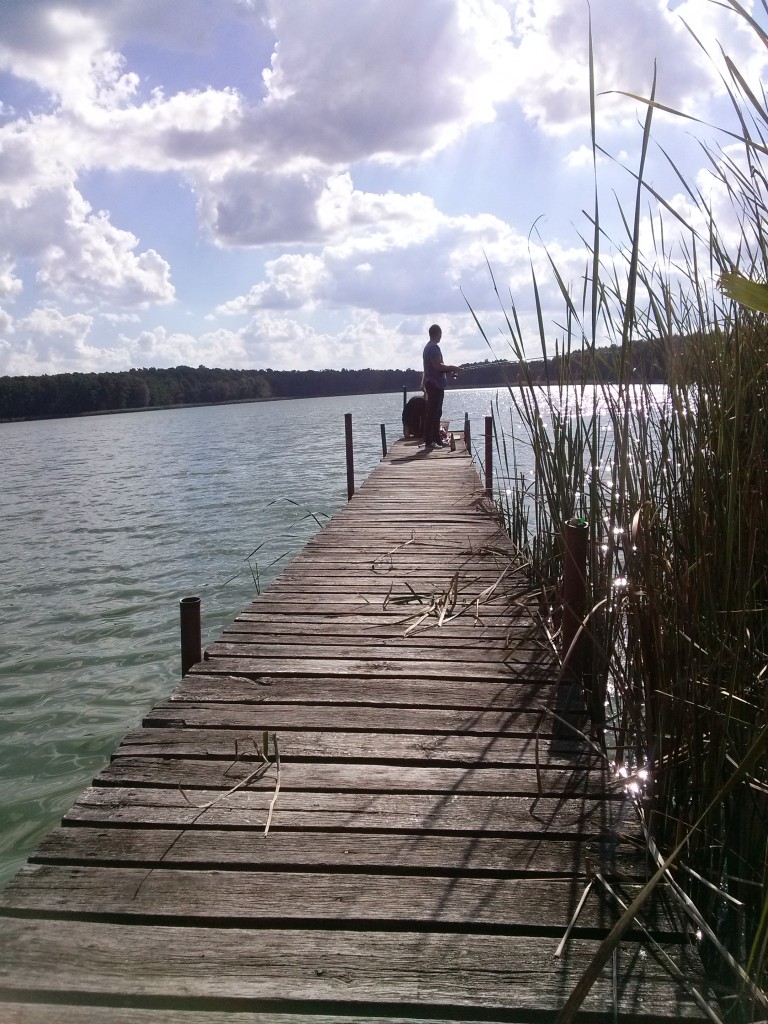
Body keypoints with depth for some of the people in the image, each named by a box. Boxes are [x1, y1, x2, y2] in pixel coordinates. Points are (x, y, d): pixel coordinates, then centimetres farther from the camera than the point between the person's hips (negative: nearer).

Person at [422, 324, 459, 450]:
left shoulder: (429, 346, 18)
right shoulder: (434, 347, -15)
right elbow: (438, 366, -23)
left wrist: (449, 369, 14)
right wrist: (451, 368, -9)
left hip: (434, 384, 11)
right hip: (435, 384, -11)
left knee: (436, 413, 15)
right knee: (432, 413, -10)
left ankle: (437, 440, 21)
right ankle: (429, 442, -10)